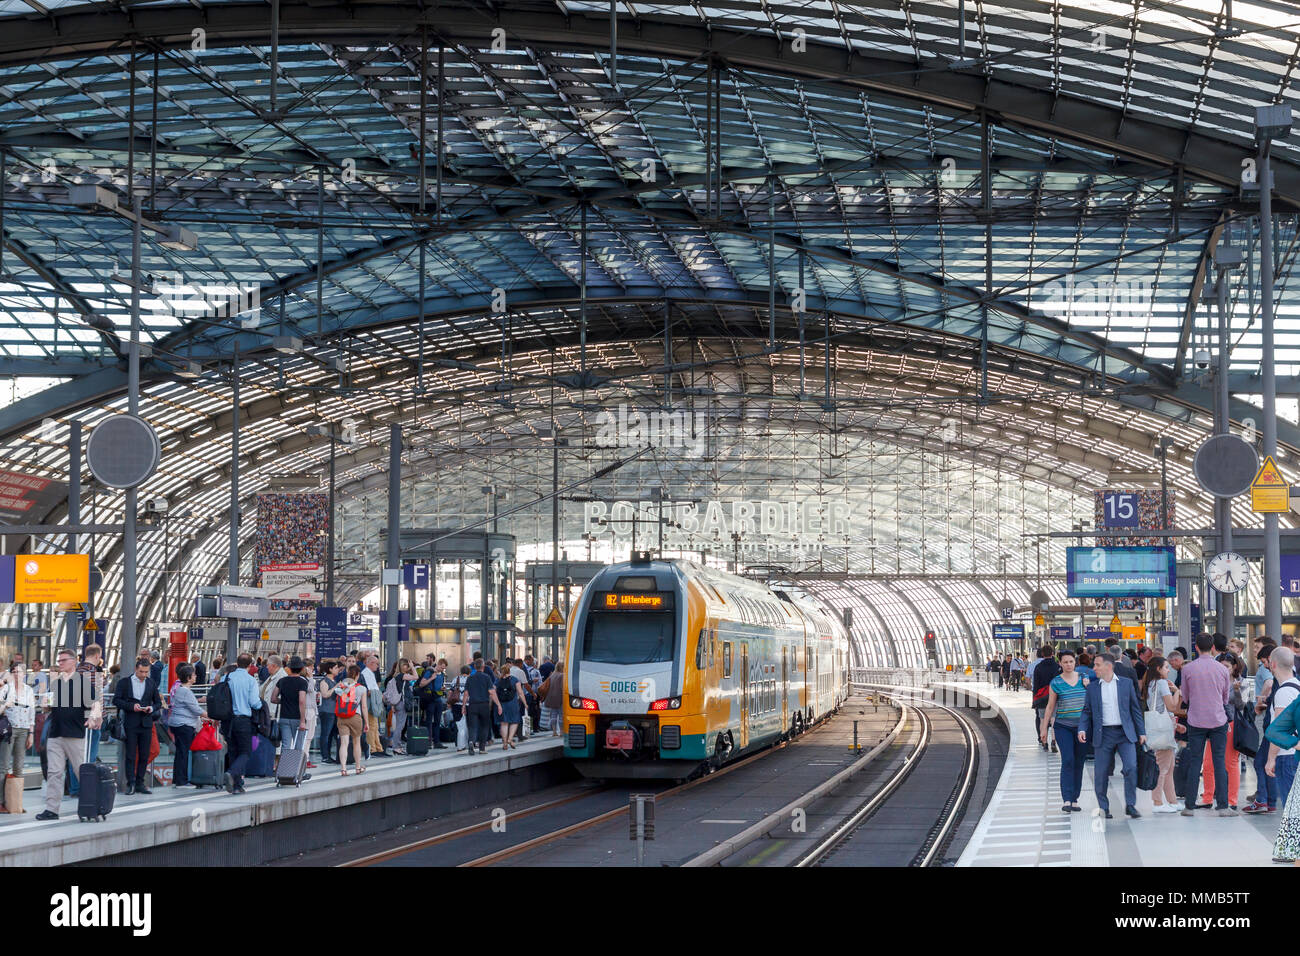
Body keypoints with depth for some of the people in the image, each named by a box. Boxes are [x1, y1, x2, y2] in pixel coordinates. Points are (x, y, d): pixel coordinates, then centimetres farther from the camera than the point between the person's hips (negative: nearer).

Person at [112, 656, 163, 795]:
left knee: (144, 756, 4)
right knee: (130, 755, -3)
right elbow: (116, 700, -3)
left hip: (146, 723, 3)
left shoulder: (151, 683, 11)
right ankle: (131, 784, 0)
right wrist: (131, 706, -15)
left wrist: (152, 708, -6)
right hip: (130, 724, -3)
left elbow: (158, 702, 16)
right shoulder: (124, 682, 1)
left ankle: (140, 783, 11)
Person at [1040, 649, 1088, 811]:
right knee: (1068, 760, -16)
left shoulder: (1083, 678, 7)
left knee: (1078, 763, 6)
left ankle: (1074, 799, 13)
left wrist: (1088, 686, -4)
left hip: (1082, 726, 3)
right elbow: (1050, 707, 6)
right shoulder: (1056, 683, 0)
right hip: (1063, 726, -3)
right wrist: (1044, 728, 6)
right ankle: (1066, 799, -19)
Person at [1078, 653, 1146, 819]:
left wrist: (1141, 732, 6)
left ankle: (1130, 805, 0)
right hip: (1103, 735, 1)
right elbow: (1087, 711, 10)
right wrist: (1082, 729, -7)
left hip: (1125, 733, -1)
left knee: (1131, 767, -13)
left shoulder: (1126, 683, 6)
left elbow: (1135, 709, 9)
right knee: (1100, 773, 0)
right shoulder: (1092, 687, 8)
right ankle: (1103, 807, 14)